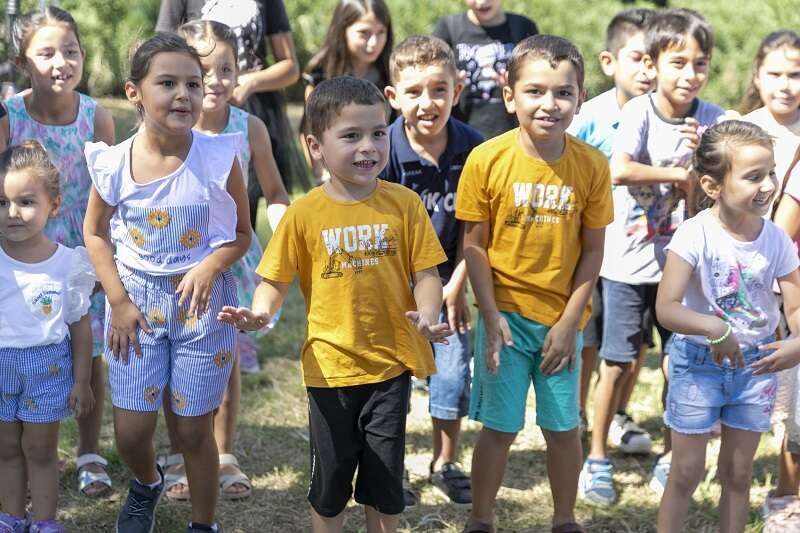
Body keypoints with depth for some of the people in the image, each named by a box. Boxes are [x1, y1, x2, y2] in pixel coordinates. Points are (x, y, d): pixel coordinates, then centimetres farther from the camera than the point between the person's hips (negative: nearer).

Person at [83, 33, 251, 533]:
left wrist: (209, 267, -22)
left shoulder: (219, 157, -14)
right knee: (131, 431, 7)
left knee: (194, 431, 7)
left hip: (202, 301, -2)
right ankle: (147, 483, 41)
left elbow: (241, 233, -3)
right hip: (137, 299, 2)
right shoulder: (114, 163, -10)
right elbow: (96, 233, 6)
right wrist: (119, 301, -3)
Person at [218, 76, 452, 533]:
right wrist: (260, 313, -22)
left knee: (385, 482, 11)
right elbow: (275, 281, 0)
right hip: (330, 365, 0)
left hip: (391, 363, 0)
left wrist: (427, 316, -24)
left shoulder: (404, 204, -5)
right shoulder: (305, 214, -6)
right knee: (329, 483, 13)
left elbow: (426, 275, -4)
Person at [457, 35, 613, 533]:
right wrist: (492, 318, -10)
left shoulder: (592, 165, -9)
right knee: (499, 427, 7)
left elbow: (593, 250, -3)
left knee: (564, 428, 11)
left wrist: (569, 323, -7)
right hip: (505, 314, -1)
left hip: (562, 318, 1)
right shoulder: (487, 159, -13)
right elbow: (475, 244, -7)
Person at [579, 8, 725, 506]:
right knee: (619, 363, 4)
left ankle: (669, 458, 25)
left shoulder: (711, 120, -3)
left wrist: (700, 156, -22)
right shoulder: (640, 111, -12)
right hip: (630, 260, -3)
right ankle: (598, 457, 19)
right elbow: (620, 170, -29)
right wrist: (680, 174, -22)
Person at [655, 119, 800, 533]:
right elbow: (666, 308, -26)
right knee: (687, 471, 6)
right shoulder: (695, 235, -21)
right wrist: (713, 328, -42)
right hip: (699, 360, -3)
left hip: (756, 363, 3)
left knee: (738, 471, 14)